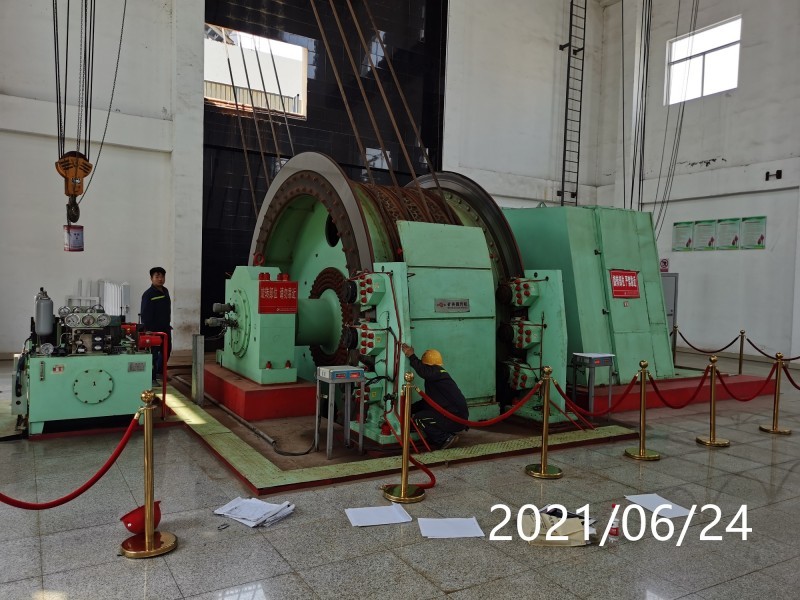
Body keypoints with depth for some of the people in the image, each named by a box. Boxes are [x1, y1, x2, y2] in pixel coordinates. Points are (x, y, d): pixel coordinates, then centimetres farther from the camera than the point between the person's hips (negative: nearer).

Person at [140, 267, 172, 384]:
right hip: (153, 330, -8)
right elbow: (145, 314, -18)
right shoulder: (148, 294, -15)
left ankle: (159, 372, 36)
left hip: (165, 328, 8)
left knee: (167, 350, 18)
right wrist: (147, 329, -22)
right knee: (153, 353, -1)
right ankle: (152, 378, 9)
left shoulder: (165, 291, 10)